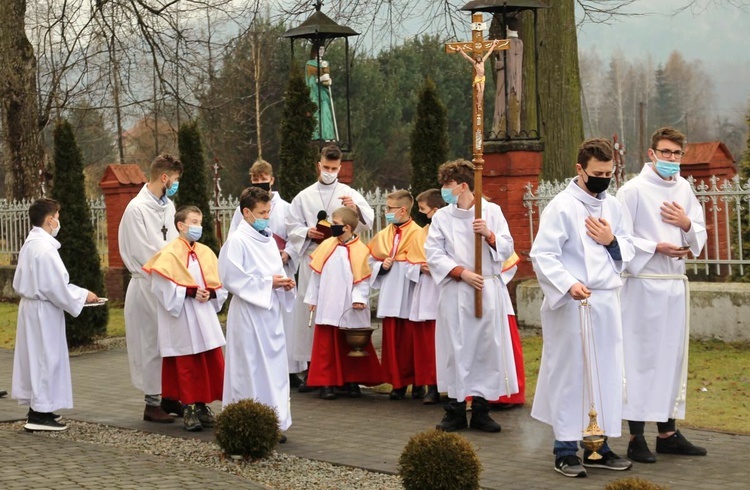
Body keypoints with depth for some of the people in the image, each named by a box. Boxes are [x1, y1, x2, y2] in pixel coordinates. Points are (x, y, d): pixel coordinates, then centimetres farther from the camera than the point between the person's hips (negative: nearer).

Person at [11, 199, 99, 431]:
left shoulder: (29, 245, 8)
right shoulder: (45, 249, -21)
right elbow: (56, 288, -21)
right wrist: (82, 297, -7)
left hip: (30, 305, 9)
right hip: (44, 311, -9)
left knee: (36, 357, 15)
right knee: (46, 358, -3)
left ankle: (38, 408, 23)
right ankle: (40, 413, 1)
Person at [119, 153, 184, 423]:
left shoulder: (168, 206, 11)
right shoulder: (137, 208, -13)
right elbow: (142, 253, -15)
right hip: (148, 286, -7)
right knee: (152, 342, -1)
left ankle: (169, 396, 20)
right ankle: (152, 403, 6)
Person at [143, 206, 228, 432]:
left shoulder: (206, 252, 8)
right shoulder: (170, 253, -8)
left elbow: (219, 284, 10)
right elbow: (163, 286, -16)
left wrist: (209, 294, -9)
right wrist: (191, 292, -20)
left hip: (205, 317, 5)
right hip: (183, 319, -5)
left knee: (212, 362, 4)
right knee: (187, 366, 0)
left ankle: (202, 406, 14)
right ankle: (189, 409, 7)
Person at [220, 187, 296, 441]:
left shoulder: (268, 239, 12)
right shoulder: (237, 241, -10)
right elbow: (232, 278, -15)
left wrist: (285, 283, -1)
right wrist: (268, 283, -15)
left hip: (271, 312, 7)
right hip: (249, 314, -7)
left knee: (275, 366, 7)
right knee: (251, 369, -4)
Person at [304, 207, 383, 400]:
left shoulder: (360, 250, -8)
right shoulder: (327, 246, 3)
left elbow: (363, 279, -8)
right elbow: (316, 273, 8)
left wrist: (359, 298, -20)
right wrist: (313, 298, 9)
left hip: (350, 309, -3)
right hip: (327, 306, 3)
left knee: (352, 347, 8)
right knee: (326, 346, 3)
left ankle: (352, 381, 19)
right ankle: (326, 383, 8)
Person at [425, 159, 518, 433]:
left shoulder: (492, 211, 5)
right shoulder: (441, 217, 5)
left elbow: (507, 249, 5)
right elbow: (433, 253, -1)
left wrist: (489, 235, -14)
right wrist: (462, 272, -12)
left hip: (488, 290, 0)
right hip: (455, 292, 0)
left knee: (487, 347, 1)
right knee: (456, 348, 0)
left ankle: (480, 410, 10)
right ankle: (456, 409, 8)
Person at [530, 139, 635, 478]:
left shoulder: (613, 206, 12)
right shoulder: (561, 207, -8)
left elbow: (629, 252, 17)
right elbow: (542, 255, -14)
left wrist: (612, 242, -4)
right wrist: (569, 284, -28)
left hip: (607, 303, 7)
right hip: (572, 304, -6)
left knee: (606, 374, 10)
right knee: (570, 374, -3)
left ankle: (597, 445, 19)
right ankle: (565, 450, 4)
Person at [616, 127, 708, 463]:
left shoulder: (684, 189, 10)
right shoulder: (633, 190, -7)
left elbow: (700, 236, 14)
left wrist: (687, 224, -6)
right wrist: (656, 248, -16)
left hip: (676, 283, 6)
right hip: (644, 283, -6)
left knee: (672, 356, 10)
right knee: (641, 356, -3)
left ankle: (667, 432, 19)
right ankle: (636, 438, 1)